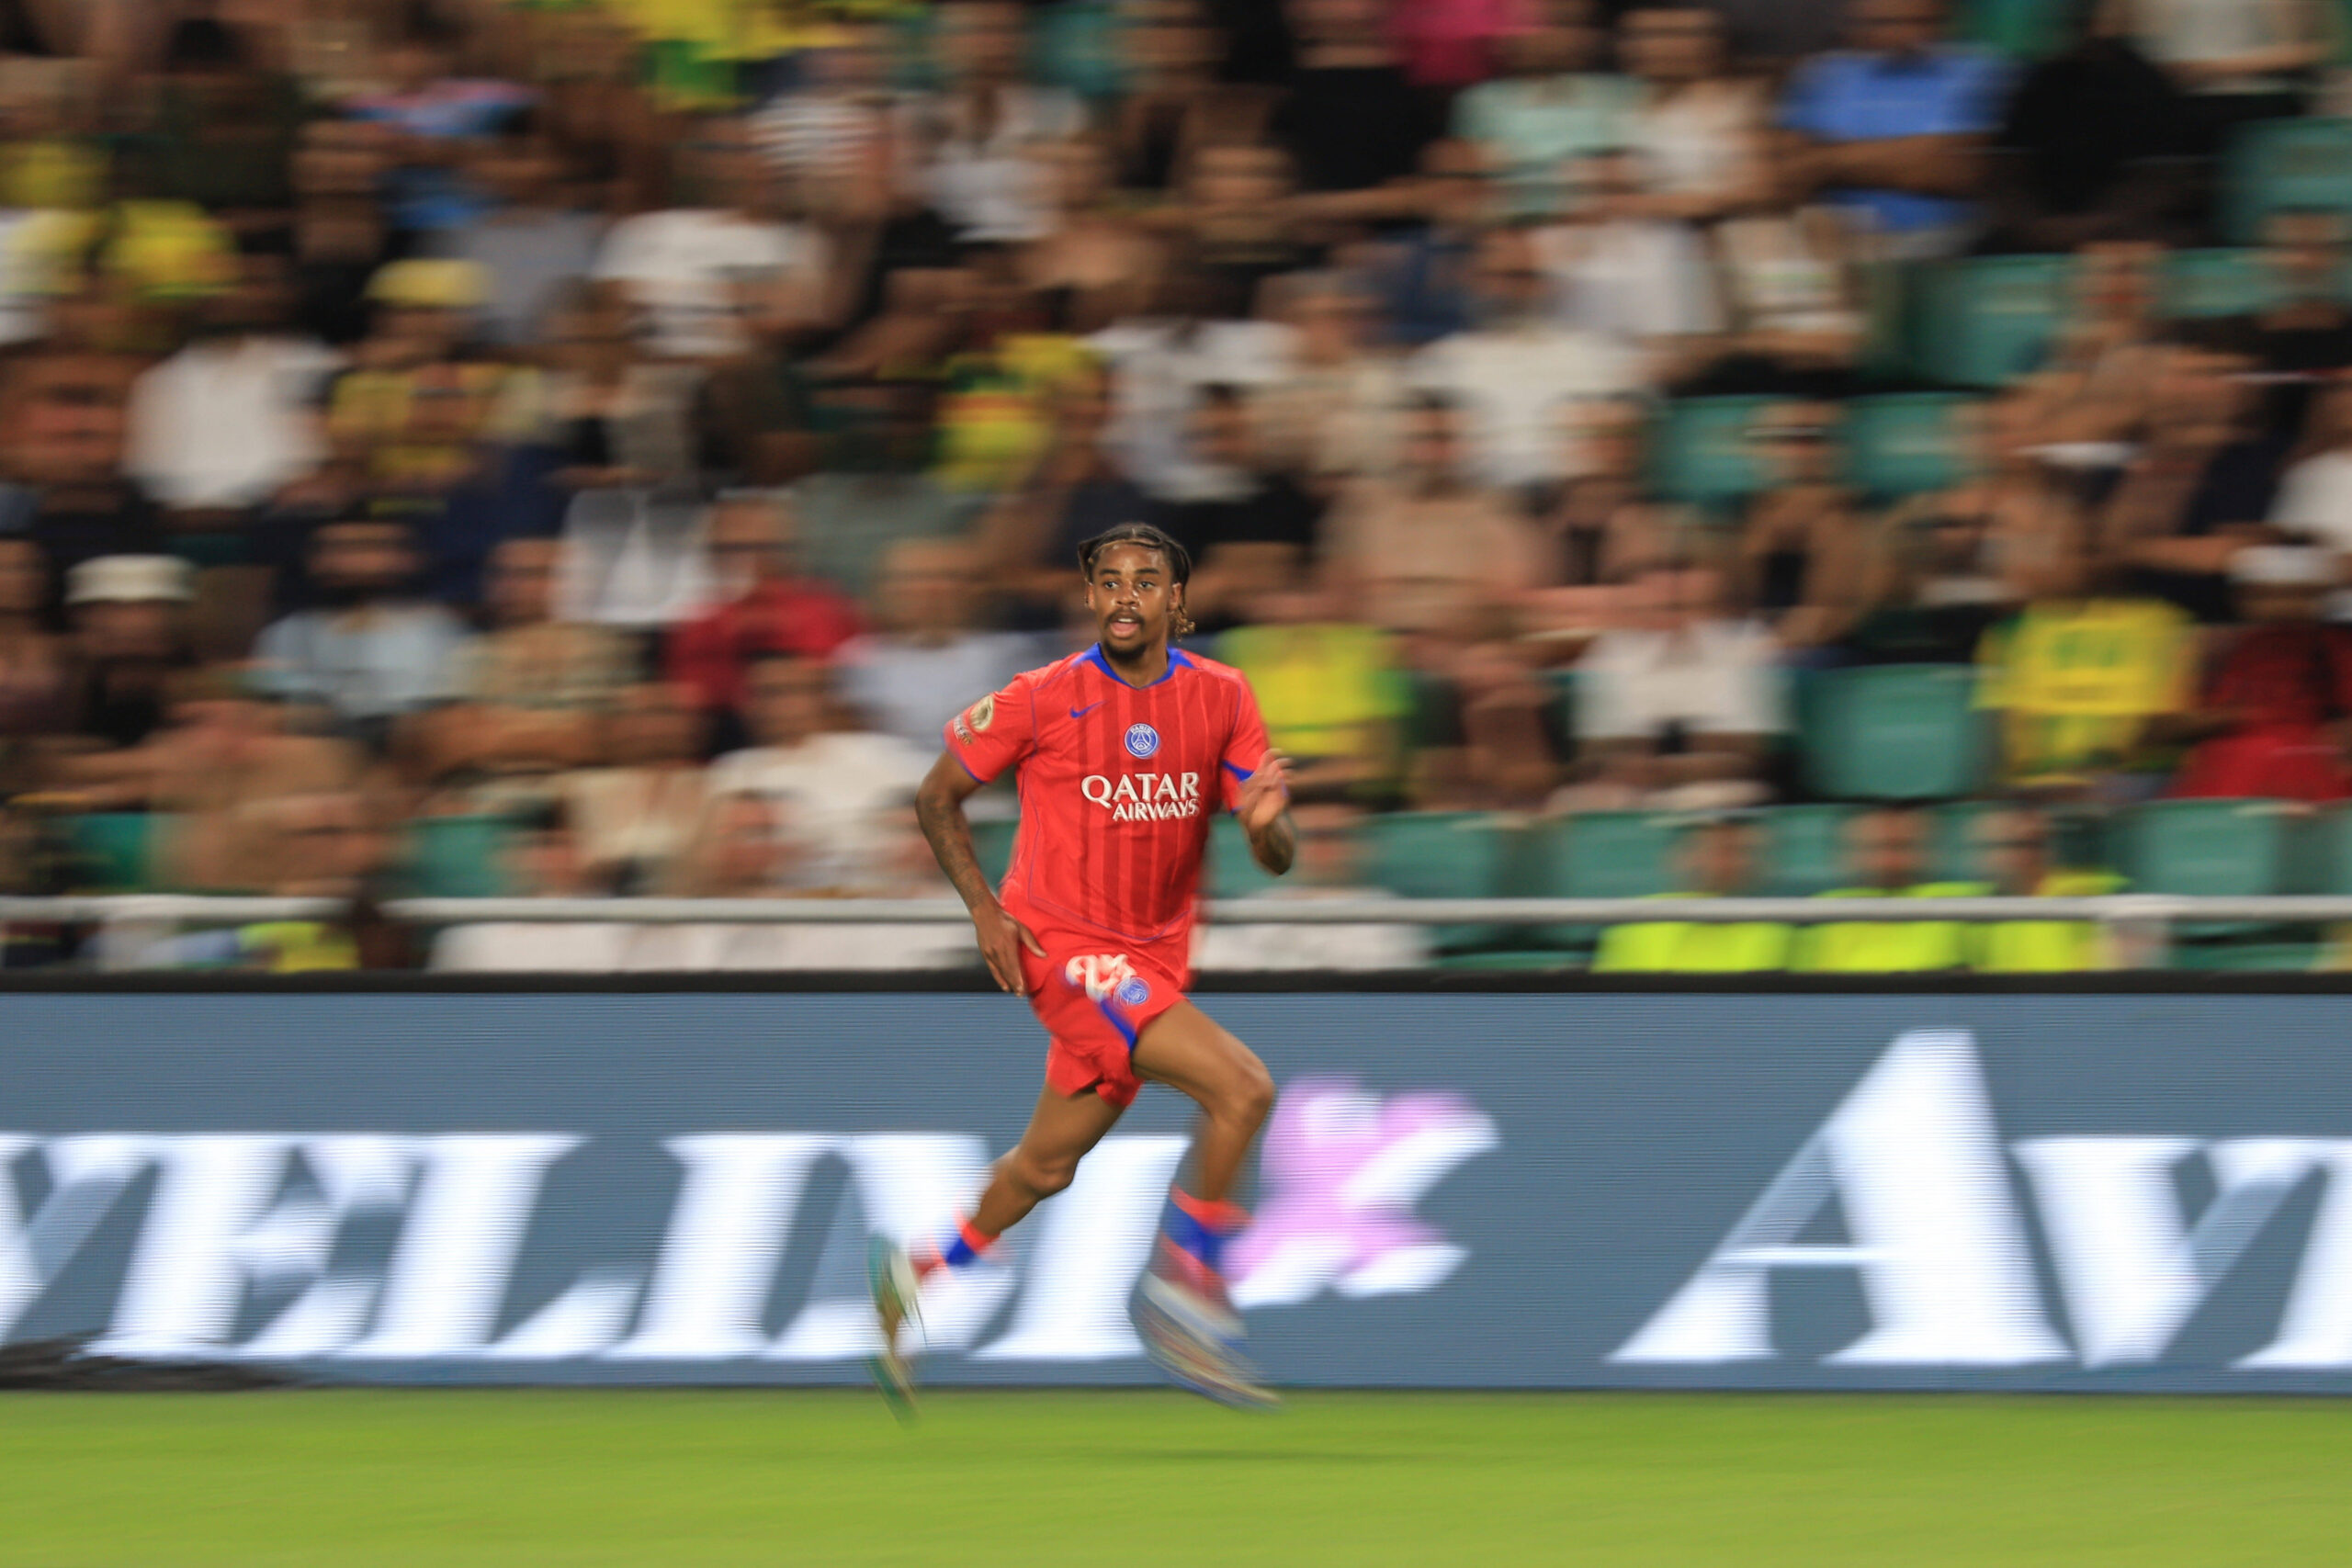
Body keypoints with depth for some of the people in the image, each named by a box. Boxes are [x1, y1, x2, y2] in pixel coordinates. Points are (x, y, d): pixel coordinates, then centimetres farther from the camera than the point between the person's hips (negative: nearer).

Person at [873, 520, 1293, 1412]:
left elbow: (1277, 860, 1)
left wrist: (1267, 821, -24)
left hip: (1155, 962, 6)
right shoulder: (1044, 700, -10)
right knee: (1242, 1087, -22)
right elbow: (939, 796, 2)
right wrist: (984, 909, -10)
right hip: (1065, 948, -6)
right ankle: (1187, 1288, -10)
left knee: (1046, 1169, 15)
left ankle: (915, 1276, 37)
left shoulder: (1222, 700, 1)